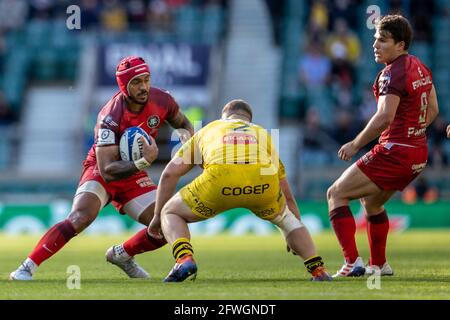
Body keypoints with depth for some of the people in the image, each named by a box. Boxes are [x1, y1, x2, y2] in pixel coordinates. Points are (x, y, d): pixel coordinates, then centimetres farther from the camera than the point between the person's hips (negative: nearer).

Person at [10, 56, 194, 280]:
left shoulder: (161, 100, -13)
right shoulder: (110, 116, -29)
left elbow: (183, 124, 11)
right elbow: (107, 170, -33)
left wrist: (187, 133, -13)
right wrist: (144, 162, -45)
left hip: (134, 176, 6)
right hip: (101, 172, -6)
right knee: (82, 217, -31)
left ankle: (121, 254, 21)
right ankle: (25, 269, -27)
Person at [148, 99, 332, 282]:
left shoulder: (209, 129, 37)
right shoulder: (263, 133, 40)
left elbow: (170, 173, 28)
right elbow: (287, 197, 44)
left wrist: (158, 216, 37)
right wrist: (299, 239, 54)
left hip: (219, 180, -2)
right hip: (263, 182, 2)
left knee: (170, 213, 22)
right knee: (285, 218, 34)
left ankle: (184, 259, -7)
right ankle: (317, 270, 19)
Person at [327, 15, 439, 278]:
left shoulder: (393, 73, -17)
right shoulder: (421, 68, 12)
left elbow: (384, 117, -26)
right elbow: (433, 110, 19)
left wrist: (355, 145, -19)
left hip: (395, 153, -10)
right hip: (419, 154, 10)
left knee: (336, 194, -4)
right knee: (371, 201, 30)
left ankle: (353, 263, -13)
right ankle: (379, 265, 35)